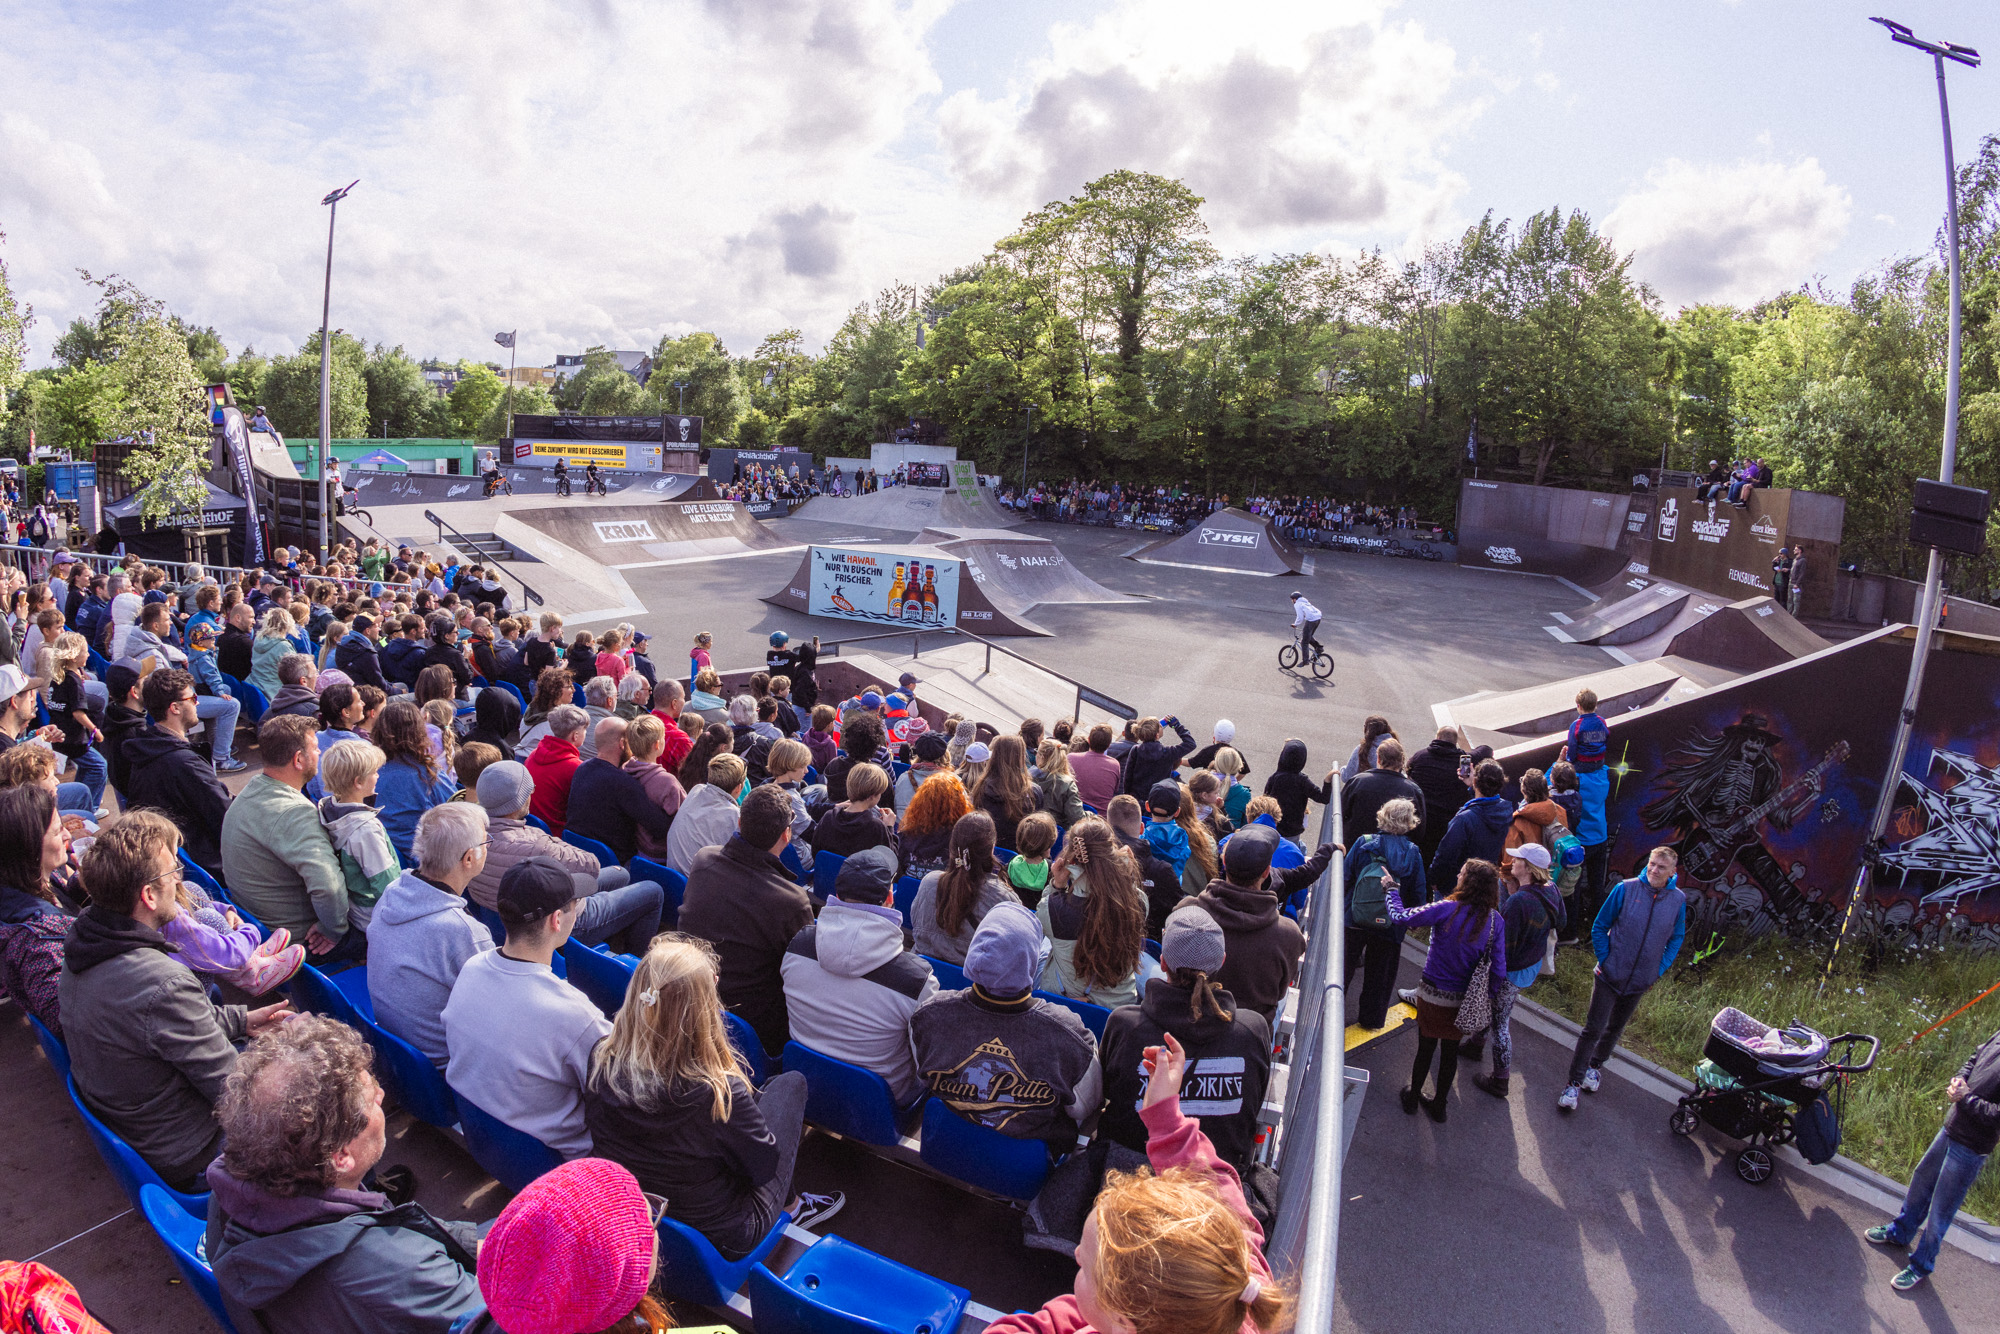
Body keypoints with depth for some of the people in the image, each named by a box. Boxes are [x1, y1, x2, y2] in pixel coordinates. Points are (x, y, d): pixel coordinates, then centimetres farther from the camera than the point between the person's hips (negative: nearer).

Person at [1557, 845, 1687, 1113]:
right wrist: (1604, 960, -10)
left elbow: (1677, 938, 9)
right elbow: (1599, 927, -5)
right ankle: (1575, 1082, 9)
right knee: (1593, 1029, -1)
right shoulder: (1626, 889, -14)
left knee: (1615, 1029, 20)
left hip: (1640, 981, 3)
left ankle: (1594, 1066, 42)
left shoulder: (1678, 900, -7)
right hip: (1610, 975, -3)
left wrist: (1659, 970, 2)